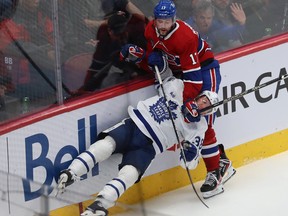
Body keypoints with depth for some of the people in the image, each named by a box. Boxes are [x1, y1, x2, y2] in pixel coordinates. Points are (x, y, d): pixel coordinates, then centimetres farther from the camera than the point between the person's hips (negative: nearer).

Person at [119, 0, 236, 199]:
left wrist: (188, 100, -39)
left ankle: (215, 173, -8)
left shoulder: (184, 37, -31)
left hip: (205, 69, -8)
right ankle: (222, 162, 17)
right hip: (180, 71, 8)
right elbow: (152, 56, 2)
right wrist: (138, 56, -19)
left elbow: (193, 75, -32)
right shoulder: (151, 31, -8)